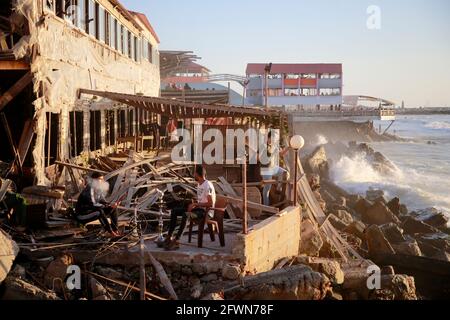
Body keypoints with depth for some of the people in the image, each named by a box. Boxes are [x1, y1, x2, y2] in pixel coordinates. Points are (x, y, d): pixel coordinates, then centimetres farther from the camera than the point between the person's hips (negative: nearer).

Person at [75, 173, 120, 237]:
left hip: (91, 210, 9)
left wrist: (109, 205, -11)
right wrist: (106, 206, -22)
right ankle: (110, 232, -30)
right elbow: (93, 204, -31)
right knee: (100, 212, -35)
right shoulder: (89, 190, -24)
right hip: (82, 214, -9)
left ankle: (115, 230, -8)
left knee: (113, 209, -2)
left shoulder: (99, 189, 2)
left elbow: (102, 201, 9)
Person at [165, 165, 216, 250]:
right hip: (199, 208, 10)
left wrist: (195, 204, -20)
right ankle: (169, 237, -2)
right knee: (174, 211, 0)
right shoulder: (199, 185, 15)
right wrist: (193, 204, 2)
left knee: (185, 214, -36)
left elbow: (210, 203, -21)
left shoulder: (207, 185, -16)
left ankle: (176, 241, -36)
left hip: (206, 211, -10)